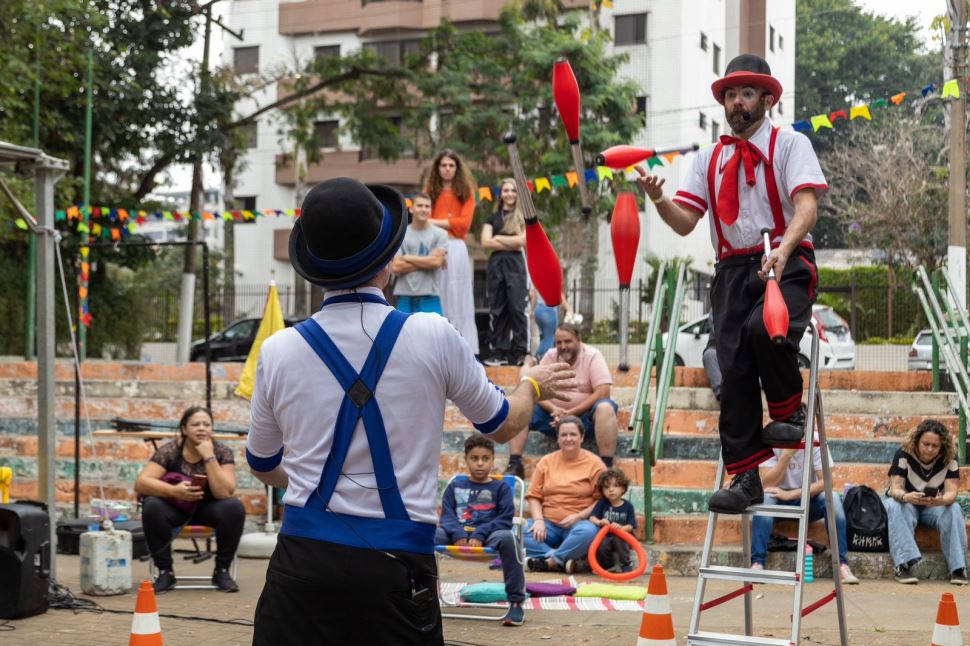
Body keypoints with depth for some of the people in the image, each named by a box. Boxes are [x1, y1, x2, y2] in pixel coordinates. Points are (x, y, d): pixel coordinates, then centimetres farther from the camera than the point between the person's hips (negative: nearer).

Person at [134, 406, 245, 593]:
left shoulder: (222, 452, -11)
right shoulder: (170, 450, -13)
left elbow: (225, 492, -24)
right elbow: (140, 483, -24)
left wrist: (209, 457, -28)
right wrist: (174, 491, -38)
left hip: (207, 509, 1)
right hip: (175, 508, 0)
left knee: (235, 507, -29)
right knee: (151, 506, -32)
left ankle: (222, 571, -11)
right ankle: (165, 571, -14)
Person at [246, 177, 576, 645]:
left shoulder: (278, 351, -1)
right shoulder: (433, 336, -6)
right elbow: (502, 426, 12)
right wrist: (531, 384, 35)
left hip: (304, 556, 1)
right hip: (397, 564, -1)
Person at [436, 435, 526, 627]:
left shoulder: (500, 487, 13)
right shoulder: (455, 487, 20)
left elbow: (505, 519, 0)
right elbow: (447, 516, 7)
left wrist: (480, 535, -17)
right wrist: (459, 534, -17)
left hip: (488, 536, -2)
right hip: (458, 535, 2)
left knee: (507, 537, -38)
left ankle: (516, 603, -28)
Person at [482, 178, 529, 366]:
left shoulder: (524, 217, 8)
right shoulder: (493, 218, 15)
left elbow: (522, 240, -7)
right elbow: (485, 242, 1)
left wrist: (497, 238, 1)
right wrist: (511, 243, -4)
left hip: (516, 264, -3)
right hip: (496, 265, 3)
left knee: (518, 308, -9)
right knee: (497, 310, 2)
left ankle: (520, 353, -9)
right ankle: (498, 352, 4)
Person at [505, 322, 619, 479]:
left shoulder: (592, 356, -7)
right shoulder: (549, 357, 2)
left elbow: (603, 392, -17)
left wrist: (571, 413, -23)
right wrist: (554, 409, -25)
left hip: (585, 414, -3)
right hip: (554, 415, 3)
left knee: (605, 408, -35)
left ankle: (607, 467, -36)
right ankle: (514, 465, -19)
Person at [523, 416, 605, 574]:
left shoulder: (594, 463, 2)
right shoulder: (546, 461, 12)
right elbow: (534, 496, 10)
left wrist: (578, 516, -15)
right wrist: (539, 520, -8)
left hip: (578, 523, -3)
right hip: (548, 523, 3)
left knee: (588, 532, -38)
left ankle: (548, 562, -24)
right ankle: (568, 559, -31)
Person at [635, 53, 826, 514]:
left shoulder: (790, 145, 5)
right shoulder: (709, 159, 17)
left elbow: (807, 205, -11)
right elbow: (685, 223, 10)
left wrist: (783, 248, -30)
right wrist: (658, 199, -12)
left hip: (786, 264, -4)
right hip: (732, 270, 4)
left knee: (765, 327, -32)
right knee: (733, 368, -3)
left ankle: (789, 414, -4)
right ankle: (744, 478, 3)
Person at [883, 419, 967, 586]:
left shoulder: (949, 460, -15)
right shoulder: (903, 455, -21)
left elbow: (951, 492, -22)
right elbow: (895, 488, -26)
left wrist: (941, 500, -47)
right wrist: (906, 497, -51)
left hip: (934, 507, 2)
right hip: (905, 502, -2)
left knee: (954, 509, -28)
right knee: (897, 507, -36)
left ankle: (957, 567, -27)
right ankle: (903, 564, -43)